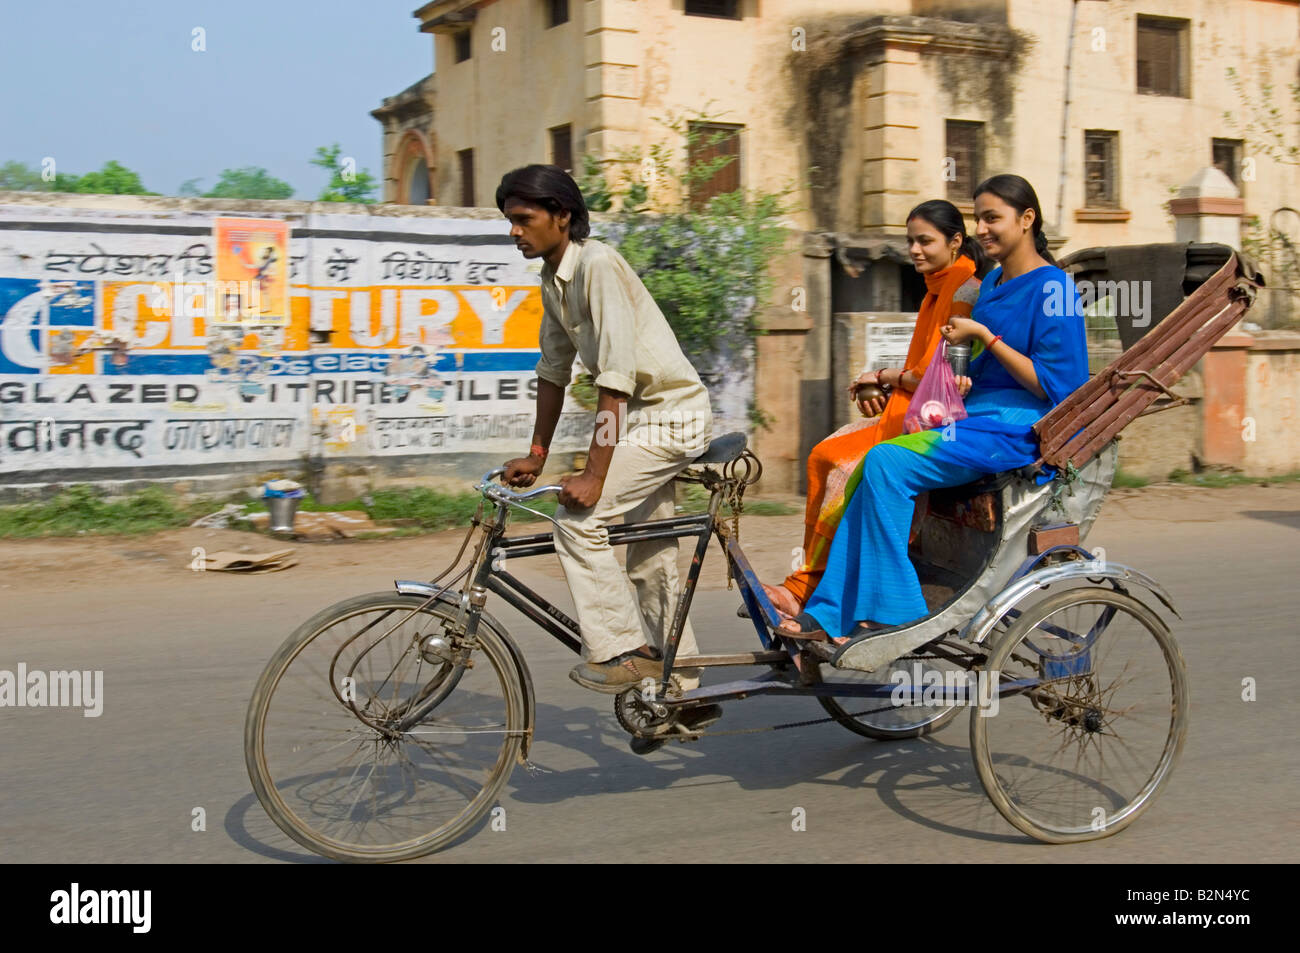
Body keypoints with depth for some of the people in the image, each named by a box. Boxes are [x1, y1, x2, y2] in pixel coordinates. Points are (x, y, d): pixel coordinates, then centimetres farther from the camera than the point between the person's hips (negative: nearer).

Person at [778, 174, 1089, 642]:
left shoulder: (1053, 287, -7)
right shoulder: (992, 283, 19)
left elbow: (1051, 385, -13)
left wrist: (984, 336, -14)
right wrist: (964, 381, 5)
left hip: (1019, 428, -8)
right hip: (976, 417, 8)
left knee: (886, 462, -26)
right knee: (871, 471, -14)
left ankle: (895, 612, -19)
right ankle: (830, 616, -17)